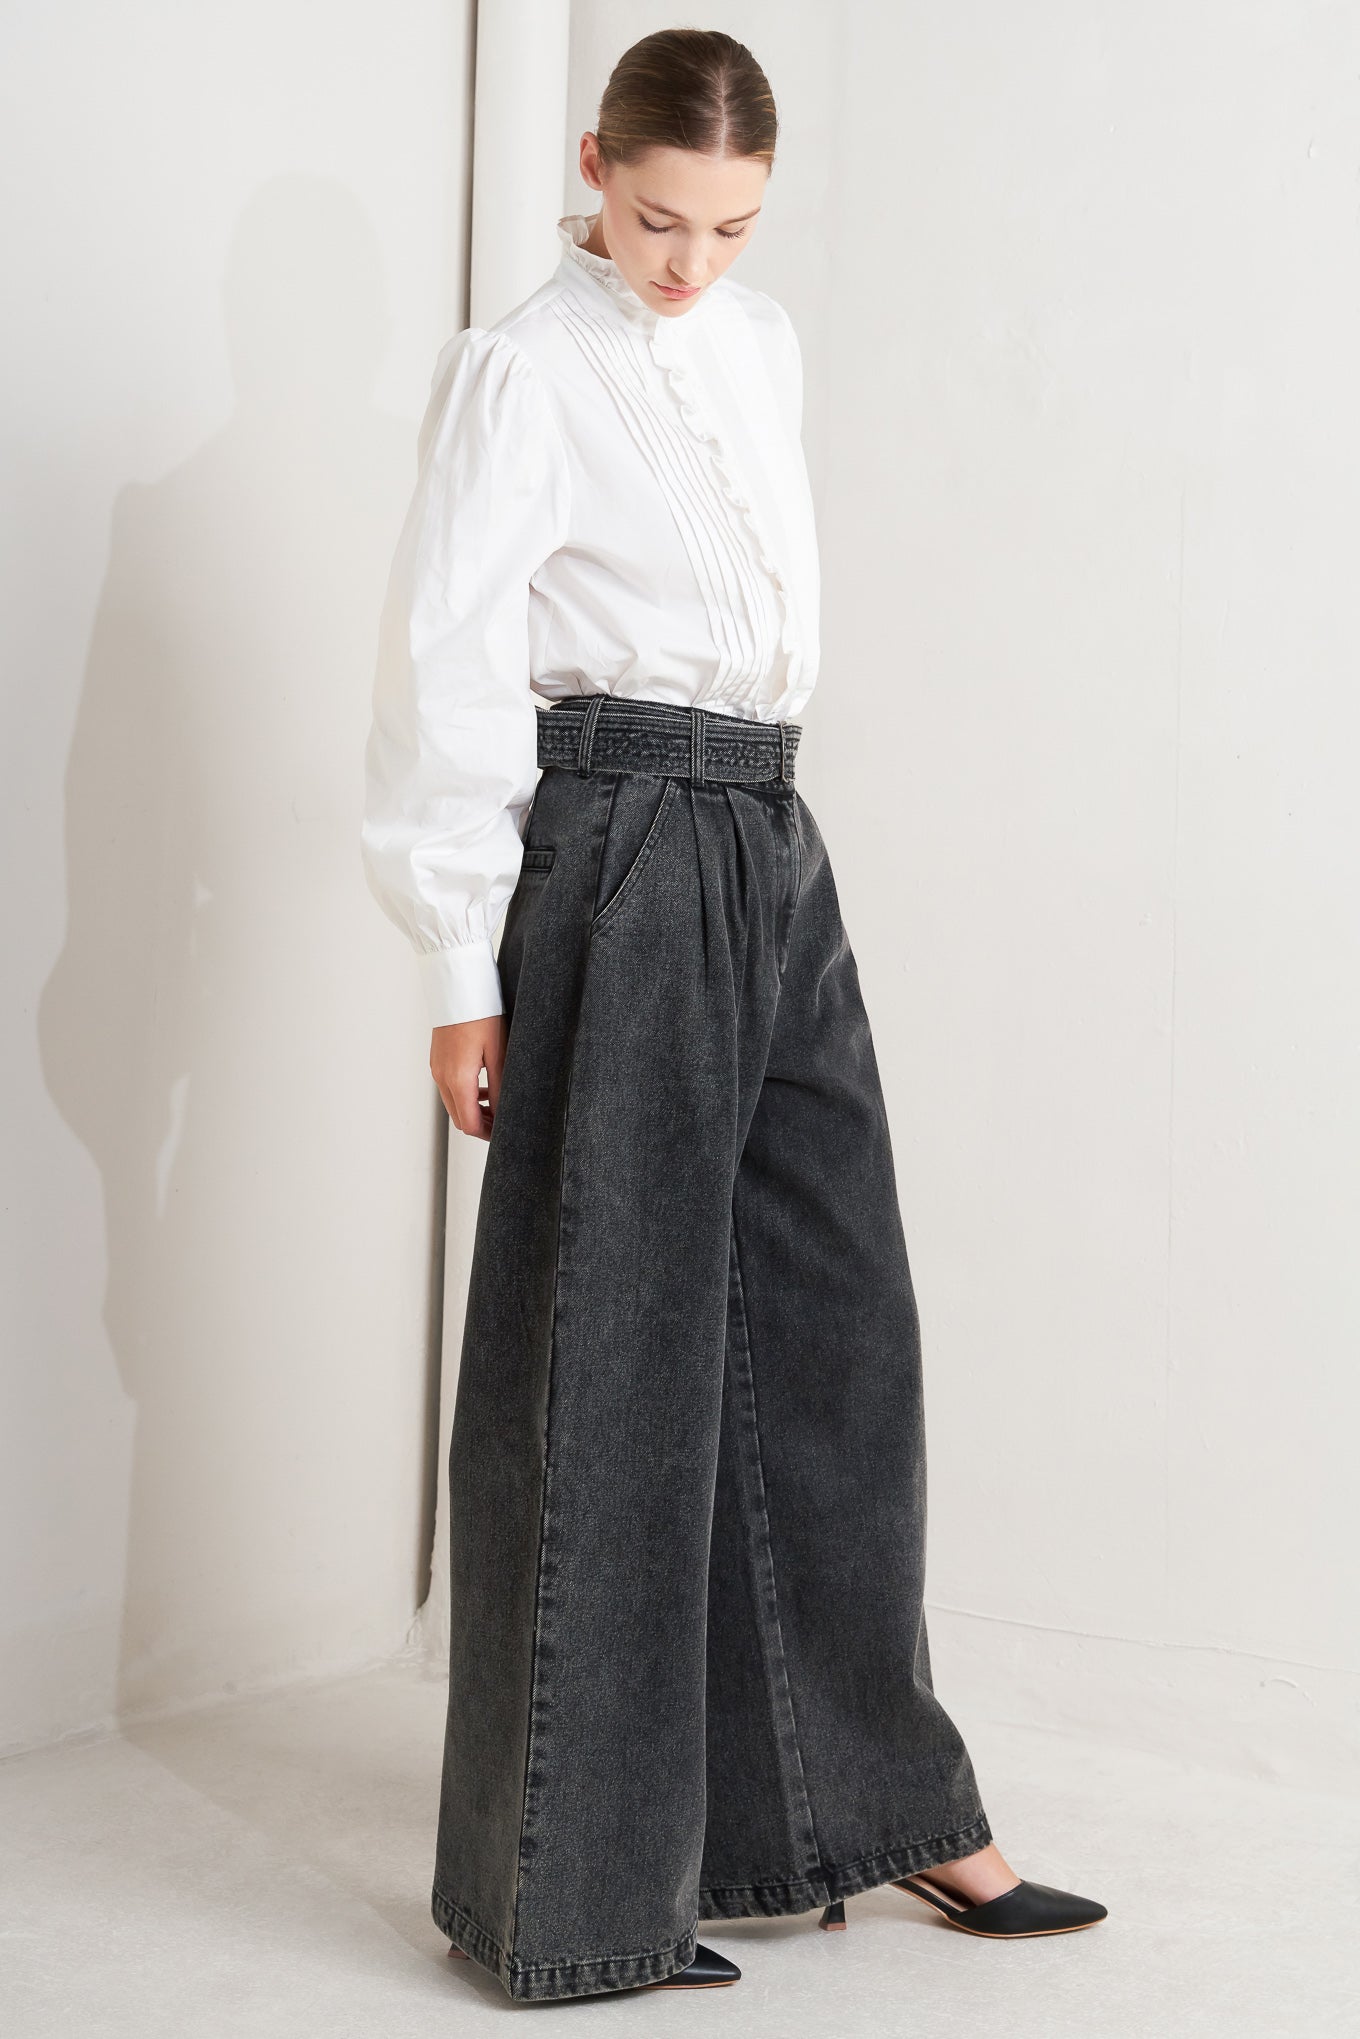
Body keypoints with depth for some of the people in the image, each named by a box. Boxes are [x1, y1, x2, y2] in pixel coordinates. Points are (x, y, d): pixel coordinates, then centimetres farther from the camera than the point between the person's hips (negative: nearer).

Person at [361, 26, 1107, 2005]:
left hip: (775, 858, 7)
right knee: (611, 1349, -3)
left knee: (833, 1324, 11)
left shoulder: (764, 343, 14)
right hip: (615, 858, -7)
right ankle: (582, 1881, 9)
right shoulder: (522, 369, -7)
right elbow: (449, 673, -10)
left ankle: (875, 1801, 24)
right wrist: (463, 972, -13)